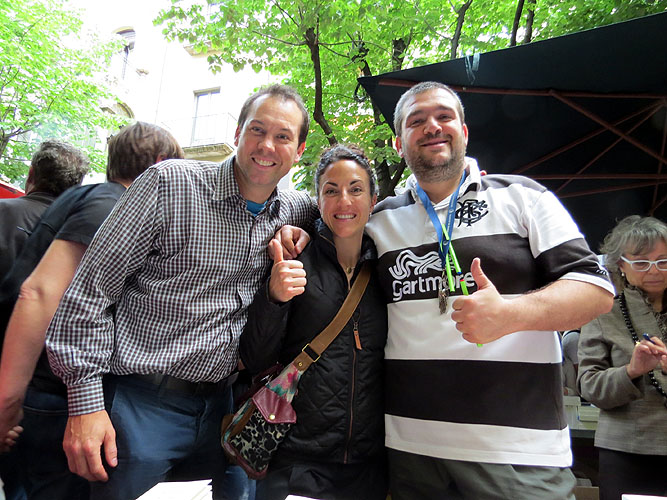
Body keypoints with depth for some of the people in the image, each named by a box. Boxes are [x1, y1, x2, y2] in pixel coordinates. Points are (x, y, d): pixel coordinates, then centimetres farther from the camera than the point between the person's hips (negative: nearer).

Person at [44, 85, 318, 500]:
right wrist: (86, 402, -11)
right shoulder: (169, 184, -12)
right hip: (143, 403, -4)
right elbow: (92, 289, -10)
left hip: (220, 404, 5)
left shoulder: (297, 210, 1)